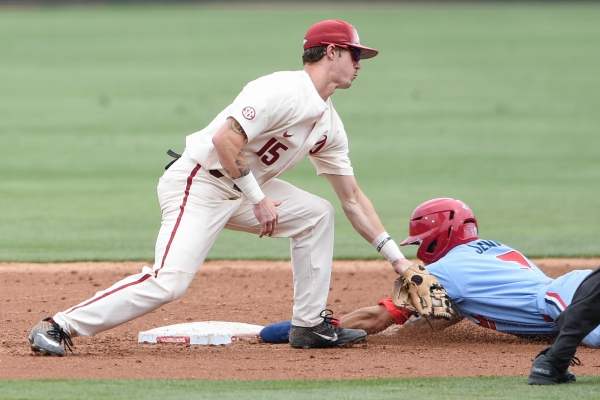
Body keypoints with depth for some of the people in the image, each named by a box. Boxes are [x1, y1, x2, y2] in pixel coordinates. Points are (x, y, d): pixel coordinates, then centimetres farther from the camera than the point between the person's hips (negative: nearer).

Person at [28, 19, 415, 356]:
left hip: (243, 188, 9)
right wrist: (258, 200, -24)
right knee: (169, 281, -23)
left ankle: (309, 325, 11)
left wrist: (397, 258, 14)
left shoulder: (329, 126, 11)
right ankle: (59, 326, -19)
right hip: (198, 185, -9)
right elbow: (225, 137, -28)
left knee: (316, 214, 8)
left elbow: (352, 197, 16)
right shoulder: (283, 91, -18)